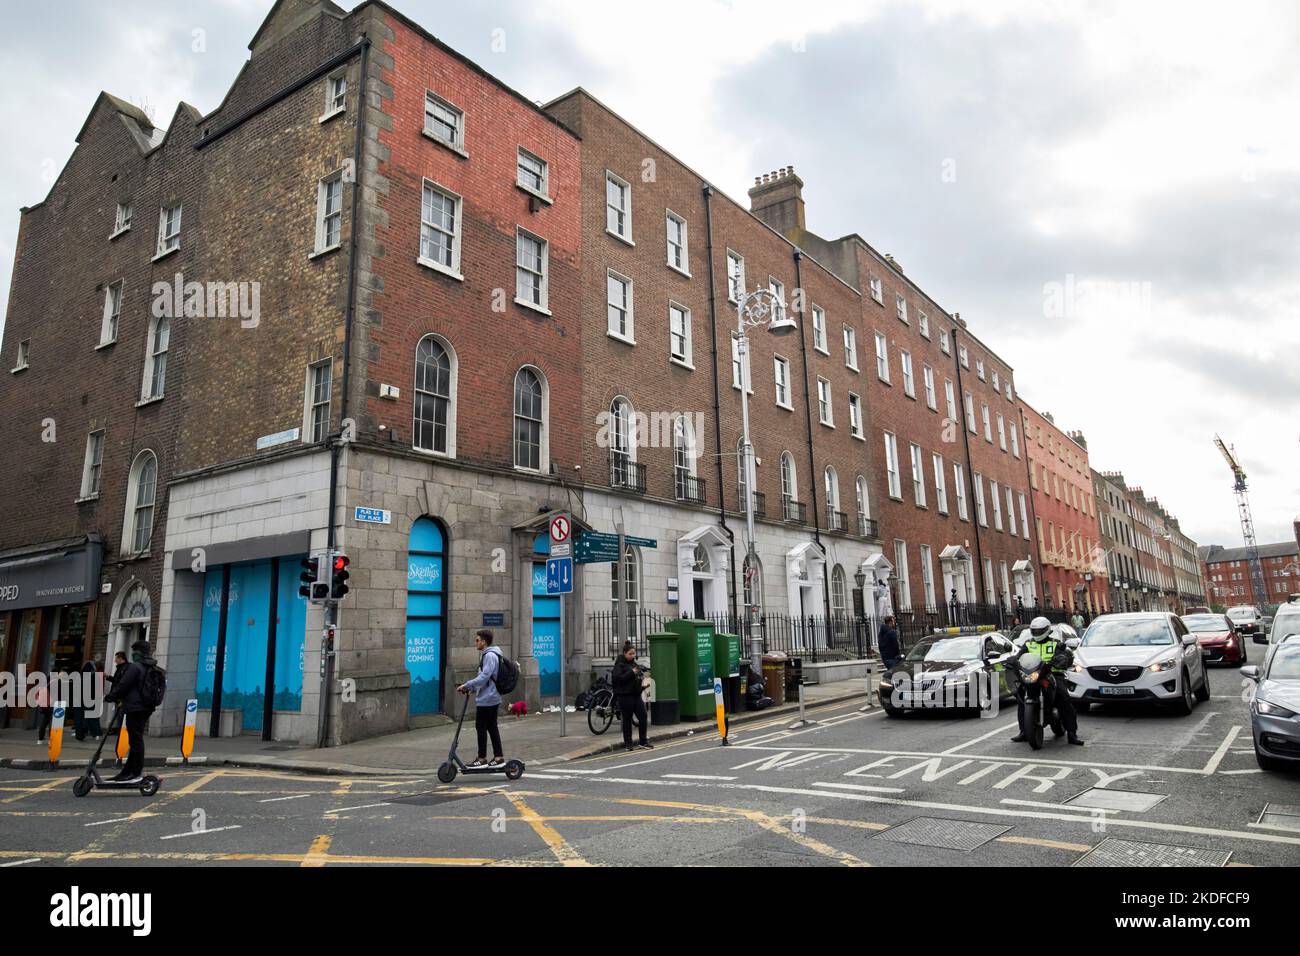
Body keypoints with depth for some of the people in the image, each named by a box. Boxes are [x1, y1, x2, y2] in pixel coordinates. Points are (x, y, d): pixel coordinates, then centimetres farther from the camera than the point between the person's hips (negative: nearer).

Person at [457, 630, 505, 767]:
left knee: (481, 727, -2)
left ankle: (482, 759, 5)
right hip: (493, 698, 10)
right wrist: (472, 689, 15)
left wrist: (467, 685, -19)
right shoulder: (488, 655, 16)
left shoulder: (490, 655, -17)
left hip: (486, 699, -10)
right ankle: (498, 757, 16)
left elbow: (484, 677, -24)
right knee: (492, 727, 13)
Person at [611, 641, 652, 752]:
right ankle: (628, 744, 13)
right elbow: (617, 678, -21)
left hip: (636, 695, 7)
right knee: (627, 720, 2)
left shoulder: (634, 663, 15)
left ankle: (643, 742, 12)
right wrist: (631, 673, -21)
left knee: (643, 717, 1)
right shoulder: (620, 664, -8)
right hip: (625, 696, -7)